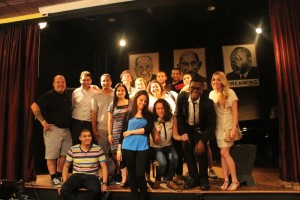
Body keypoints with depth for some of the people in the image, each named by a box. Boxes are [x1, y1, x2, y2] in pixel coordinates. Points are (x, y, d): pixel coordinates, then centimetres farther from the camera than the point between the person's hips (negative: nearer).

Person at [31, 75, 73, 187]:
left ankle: (59, 176, 23)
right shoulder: (49, 95, -7)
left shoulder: (68, 93, 9)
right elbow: (34, 107, -13)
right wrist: (43, 122, -13)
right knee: (52, 155, 0)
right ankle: (53, 178, 11)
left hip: (66, 129, 6)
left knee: (65, 154, 8)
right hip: (53, 129, -5)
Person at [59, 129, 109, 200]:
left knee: (95, 190, -34)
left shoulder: (98, 149, -3)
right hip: (77, 175, 1)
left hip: (92, 176, -1)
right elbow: (66, 166, 11)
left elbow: (104, 167, -1)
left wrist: (104, 183, -12)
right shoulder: (73, 150, 1)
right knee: (63, 190, -28)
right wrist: (64, 183, -1)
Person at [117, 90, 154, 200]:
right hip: (128, 148, 1)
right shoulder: (128, 114, 9)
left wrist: (131, 132, -6)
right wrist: (119, 149, 4)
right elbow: (123, 132, 8)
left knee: (140, 174, -2)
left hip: (142, 148, -1)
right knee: (131, 174, 9)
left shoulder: (148, 115, 9)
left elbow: (148, 129, -7)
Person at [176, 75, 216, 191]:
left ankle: (203, 178, 2)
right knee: (187, 150, -6)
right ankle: (194, 178, 13)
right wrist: (182, 133, -12)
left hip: (201, 129, -2)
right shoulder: (182, 97, -19)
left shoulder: (208, 102, -26)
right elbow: (178, 116, -5)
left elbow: (211, 124, -20)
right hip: (187, 128, 3)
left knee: (200, 149, -20)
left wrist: (202, 140, -28)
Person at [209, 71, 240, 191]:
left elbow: (235, 112, -10)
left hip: (228, 126, -5)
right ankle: (226, 180, 14)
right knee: (222, 153, 6)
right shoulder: (211, 94, 6)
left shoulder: (230, 93, -8)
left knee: (224, 152, -10)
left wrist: (234, 129, -17)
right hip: (218, 127, 5)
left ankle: (235, 180, 4)